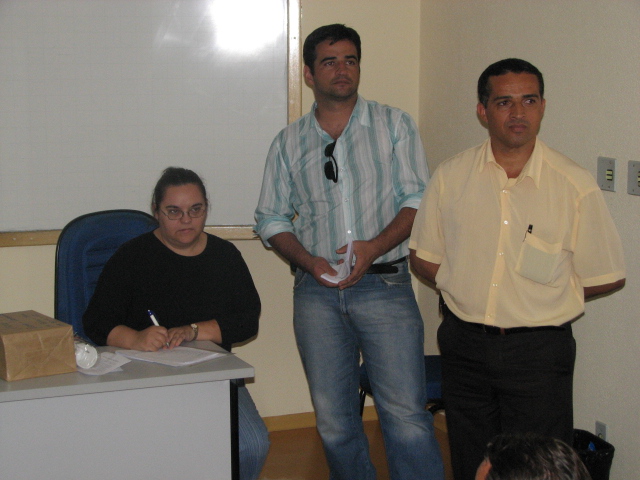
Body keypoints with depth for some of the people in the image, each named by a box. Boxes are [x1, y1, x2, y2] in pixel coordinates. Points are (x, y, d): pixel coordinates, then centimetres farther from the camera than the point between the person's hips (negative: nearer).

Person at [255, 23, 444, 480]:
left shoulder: (394, 125, 6)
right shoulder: (288, 143, 11)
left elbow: (418, 199, 0)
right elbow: (271, 219, 12)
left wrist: (375, 246, -15)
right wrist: (309, 261, -6)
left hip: (384, 286, -3)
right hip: (317, 292, 3)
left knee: (407, 414, -9)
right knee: (334, 420, 9)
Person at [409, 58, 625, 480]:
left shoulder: (576, 186, -7)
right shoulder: (451, 176, 1)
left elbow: (608, 279, 0)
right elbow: (424, 258, 9)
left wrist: (540, 293, -1)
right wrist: (469, 290, -2)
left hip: (538, 350, -2)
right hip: (465, 345, 3)